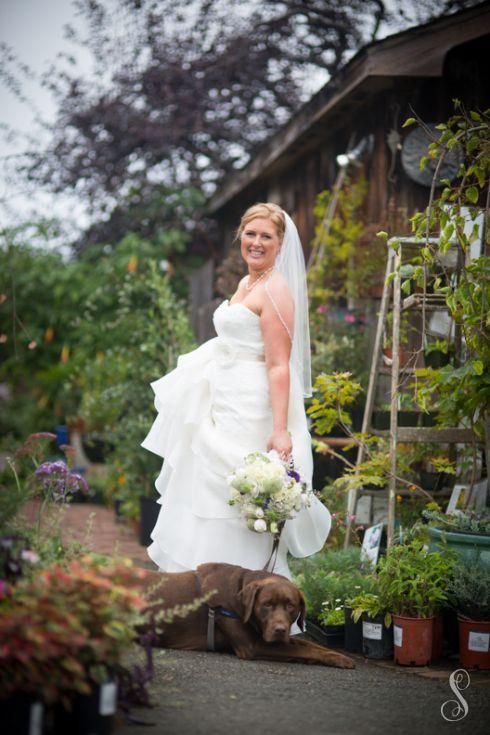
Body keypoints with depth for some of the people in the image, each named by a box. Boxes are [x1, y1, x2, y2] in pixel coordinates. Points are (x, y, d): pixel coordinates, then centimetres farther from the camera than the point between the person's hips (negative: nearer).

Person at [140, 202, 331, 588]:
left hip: (251, 410, -10)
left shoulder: (275, 291, -13)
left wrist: (280, 429, -26)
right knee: (207, 495, 12)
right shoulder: (245, 285, 15)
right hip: (226, 407, 10)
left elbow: (278, 365, -20)